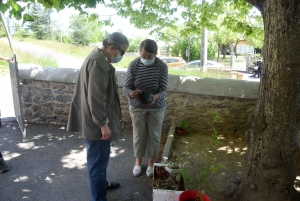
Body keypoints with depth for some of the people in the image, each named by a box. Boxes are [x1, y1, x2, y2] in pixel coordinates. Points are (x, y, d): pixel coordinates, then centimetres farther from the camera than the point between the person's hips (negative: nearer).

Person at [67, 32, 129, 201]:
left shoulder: (100, 59, 12)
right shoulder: (98, 63, -22)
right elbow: (95, 98, -26)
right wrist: (103, 123, -20)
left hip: (96, 121, 11)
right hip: (96, 123, -10)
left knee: (101, 157, 25)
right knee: (98, 160, 3)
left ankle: (102, 182, 45)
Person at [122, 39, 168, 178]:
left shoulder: (162, 67, -14)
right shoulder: (134, 65, -13)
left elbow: (163, 90, -16)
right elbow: (125, 87, -14)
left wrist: (155, 97, -38)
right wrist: (131, 93, -37)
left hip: (156, 107, 0)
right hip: (137, 107, 1)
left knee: (154, 135, 13)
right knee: (138, 134, 14)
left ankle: (151, 163, 35)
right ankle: (138, 161, 38)